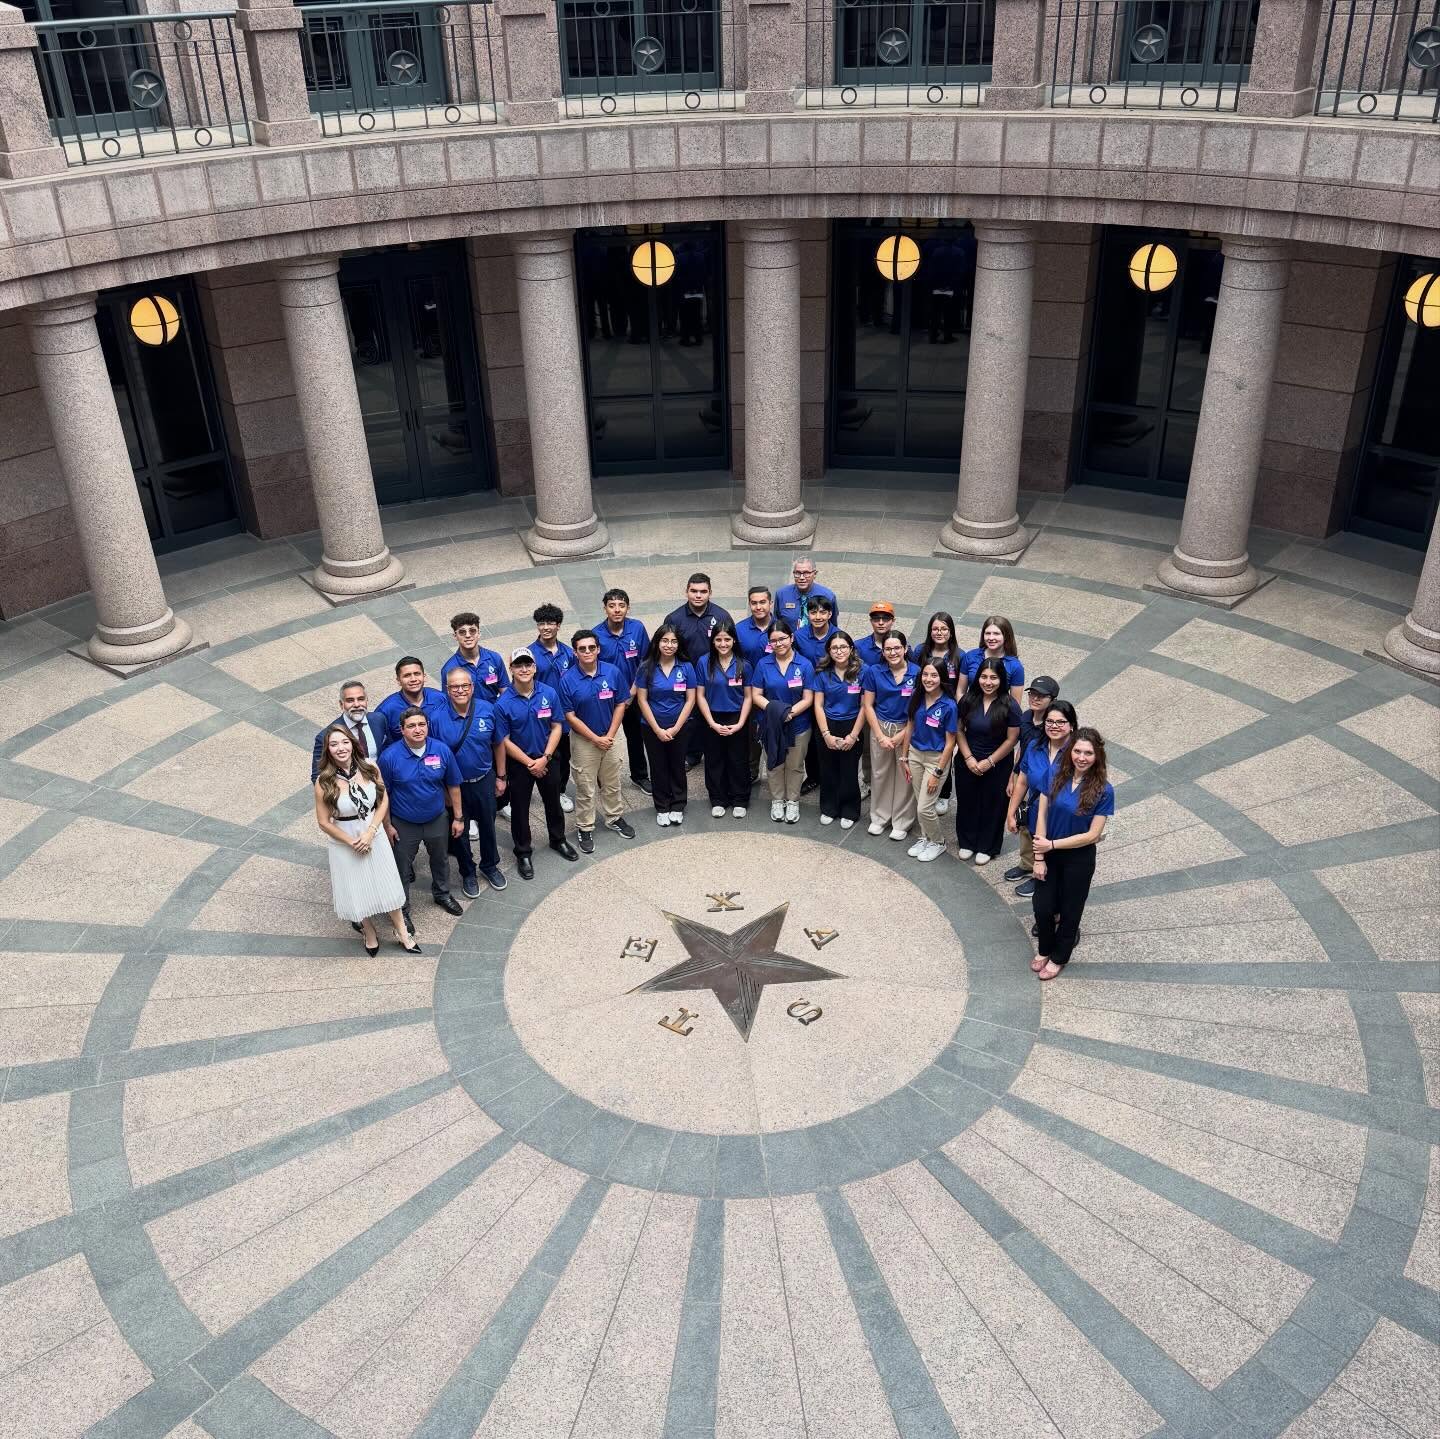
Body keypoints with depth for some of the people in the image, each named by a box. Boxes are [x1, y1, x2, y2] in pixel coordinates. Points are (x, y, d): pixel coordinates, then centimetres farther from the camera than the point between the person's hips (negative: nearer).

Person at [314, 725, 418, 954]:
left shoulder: (369, 767, -14)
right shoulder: (324, 782, -20)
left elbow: (384, 801, -5)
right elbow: (324, 822, -12)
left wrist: (369, 832, -14)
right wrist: (352, 843, -12)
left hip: (375, 836, 2)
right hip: (345, 844, -2)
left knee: (388, 886, 14)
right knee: (358, 891, 16)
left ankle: (402, 933, 35)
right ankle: (369, 933, 43)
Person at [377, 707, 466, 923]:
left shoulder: (442, 750, -15)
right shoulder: (390, 756, -22)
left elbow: (453, 786, -3)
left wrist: (458, 817, 1)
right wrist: (387, 825, -7)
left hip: (437, 819, 3)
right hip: (404, 824, -3)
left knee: (440, 859, 25)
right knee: (402, 868, 12)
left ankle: (442, 894, 52)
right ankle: (402, 909, 34)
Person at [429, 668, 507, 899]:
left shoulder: (487, 710, -14)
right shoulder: (437, 716, -20)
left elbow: (497, 745, -1)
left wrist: (500, 777, 4)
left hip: (484, 780, 2)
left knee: (487, 825, 20)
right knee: (459, 830, 15)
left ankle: (490, 866, 44)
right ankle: (468, 873, 37)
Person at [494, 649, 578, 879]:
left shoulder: (549, 694, -13)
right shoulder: (504, 703, -19)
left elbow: (556, 727, -6)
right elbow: (505, 740, -14)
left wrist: (545, 758, -13)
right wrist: (529, 763, -14)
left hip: (547, 759, 2)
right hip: (518, 763, -2)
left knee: (553, 801, 20)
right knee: (520, 808, 11)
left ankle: (558, 840, 44)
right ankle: (523, 853, 29)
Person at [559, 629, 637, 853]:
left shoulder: (612, 672, -10)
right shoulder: (568, 680, -17)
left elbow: (621, 705, -2)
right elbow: (570, 716, -13)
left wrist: (609, 736, -8)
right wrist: (596, 739, -13)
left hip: (609, 737, 3)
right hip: (583, 740, -3)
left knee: (612, 783, 18)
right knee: (585, 788, 7)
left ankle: (615, 818, 38)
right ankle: (585, 829, 22)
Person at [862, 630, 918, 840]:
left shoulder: (917, 672, -11)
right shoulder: (874, 672, -6)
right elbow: (868, 706, -1)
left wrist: (902, 735, -10)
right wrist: (881, 736, -7)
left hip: (907, 730, -2)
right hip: (880, 728, 2)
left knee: (905, 776, 5)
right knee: (880, 774, 11)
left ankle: (902, 822, 21)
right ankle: (879, 817, 29)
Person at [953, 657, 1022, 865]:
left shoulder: (1010, 706, -17)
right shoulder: (968, 700, -8)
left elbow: (1012, 739, -13)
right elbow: (960, 730, -3)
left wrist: (989, 762, -13)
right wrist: (969, 758, -12)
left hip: (997, 766, -3)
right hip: (968, 762, 3)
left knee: (992, 806, 11)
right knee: (967, 803, 16)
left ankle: (987, 847, 30)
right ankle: (967, 843, 36)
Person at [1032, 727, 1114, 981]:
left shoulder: (1103, 791, -20)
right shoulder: (1056, 776, -12)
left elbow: (1092, 835, -17)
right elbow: (1042, 817, -8)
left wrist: (1052, 844, -18)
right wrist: (1039, 858, -9)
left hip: (1079, 859, -2)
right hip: (1049, 854, 2)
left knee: (1070, 910, 16)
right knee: (1043, 907, 10)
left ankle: (1059, 957, 39)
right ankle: (1045, 949, 39)